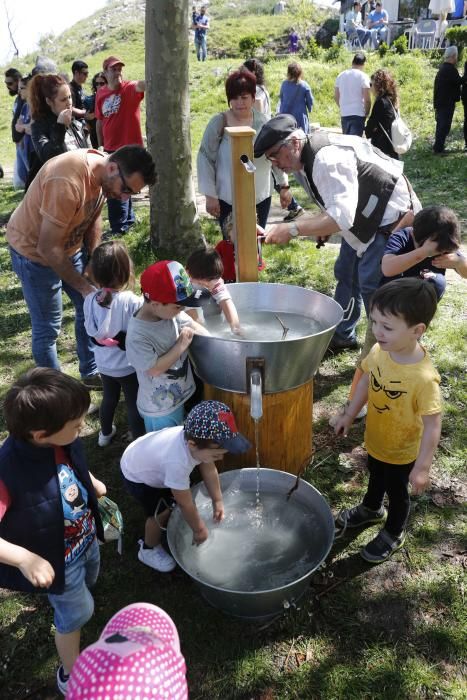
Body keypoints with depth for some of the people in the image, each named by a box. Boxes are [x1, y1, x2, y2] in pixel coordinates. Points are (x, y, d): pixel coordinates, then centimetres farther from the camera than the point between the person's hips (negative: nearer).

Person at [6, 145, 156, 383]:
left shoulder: (103, 174, -11)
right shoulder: (67, 182, -37)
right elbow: (48, 249, -33)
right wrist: (84, 286, -26)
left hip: (69, 245, 8)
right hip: (34, 252, -8)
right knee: (47, 328, 1)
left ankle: (91, 372, 32)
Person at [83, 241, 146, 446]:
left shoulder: (90, 300, -13)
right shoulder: (133, 302, -28)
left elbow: (91, 332, -3)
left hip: (104, 364, 5)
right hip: (129, 365, -5)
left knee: (109, 398, 27)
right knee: (134, 404, 12)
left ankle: (105, 434, 48)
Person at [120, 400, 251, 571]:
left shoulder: (196, 437, -27)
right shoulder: (177, 462, -46)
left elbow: (208, 468, -8)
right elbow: (185, 503, -29)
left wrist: (217, 501, 0)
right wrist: (199, 530, -13)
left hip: (149, 457, 7)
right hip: (136, 476, -6)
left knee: (172, 497, 14)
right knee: (161, 512, -5)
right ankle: (149, 550, 21)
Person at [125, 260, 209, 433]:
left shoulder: (170, 311, -13)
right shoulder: (137, 336, -32)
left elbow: (192, 325, 2)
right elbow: (155, 369, -28)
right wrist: (181, 345, -24)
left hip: (181, 396, 7)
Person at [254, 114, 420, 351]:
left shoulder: (327, 159, -33)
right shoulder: (303, 161, -2)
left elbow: (342, 216, -41)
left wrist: (292, 229, -43)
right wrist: (324, 224, -5)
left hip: (392, 215, -10)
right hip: (364, 217, 10)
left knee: (371, 283, -13)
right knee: (345, 274, 15)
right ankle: (342, 335, 32)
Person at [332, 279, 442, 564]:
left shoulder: (424, 377, -38)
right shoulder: (379, 351, -19)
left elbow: (432, 425, -28)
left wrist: (422, 467, -22)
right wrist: (350, 414, 8)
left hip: (401, 452, -5)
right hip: (375, 440, 6)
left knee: (397, 492, 22)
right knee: (376, 477, 33)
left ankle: (394, 534, 50)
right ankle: (371, 509, 63)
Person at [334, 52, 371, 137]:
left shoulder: (341, 75, 8)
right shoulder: (363, 76, -7)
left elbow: (336, 96, 11)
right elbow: (367, 99, -12)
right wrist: (366, 113, 2)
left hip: (344, 114, 5)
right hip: (358, 114, -5)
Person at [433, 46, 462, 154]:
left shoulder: (443, 67, 12)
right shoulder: (450, 69, -18)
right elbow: (459, 81, -15)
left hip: (440, 101, 10)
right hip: (447, 102, -9)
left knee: (441, 125, 17)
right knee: (445, 126, -4)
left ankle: (438, 146, 24)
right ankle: (438, 148, -3)